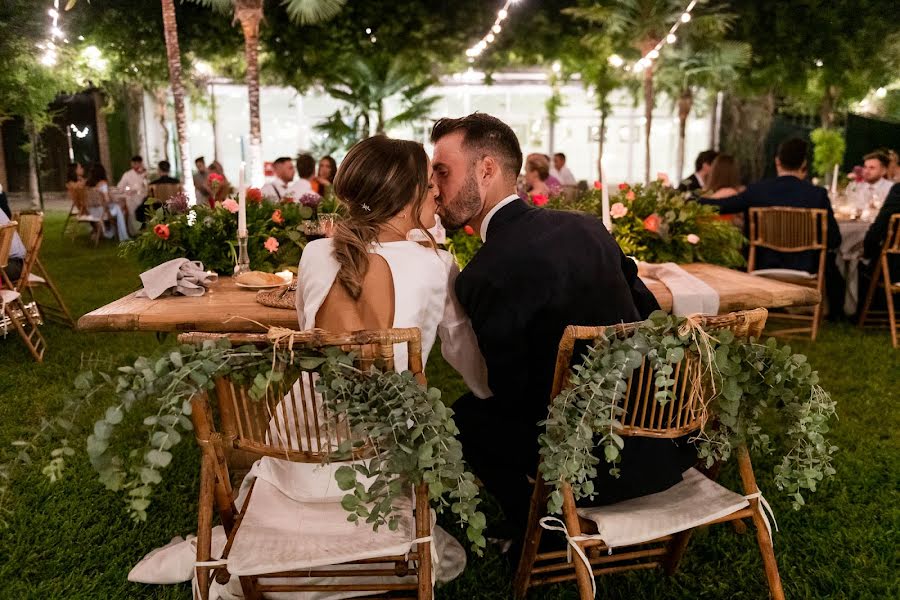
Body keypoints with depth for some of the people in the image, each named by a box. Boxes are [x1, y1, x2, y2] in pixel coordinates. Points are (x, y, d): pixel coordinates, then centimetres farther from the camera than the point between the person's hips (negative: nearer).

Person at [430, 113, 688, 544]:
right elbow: (650, 314, 9)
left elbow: (510, 392, -11)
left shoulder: (486, 275, -20)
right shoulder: (584, 226, 3)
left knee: (466, 416, 11)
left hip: (606, 469, -7)